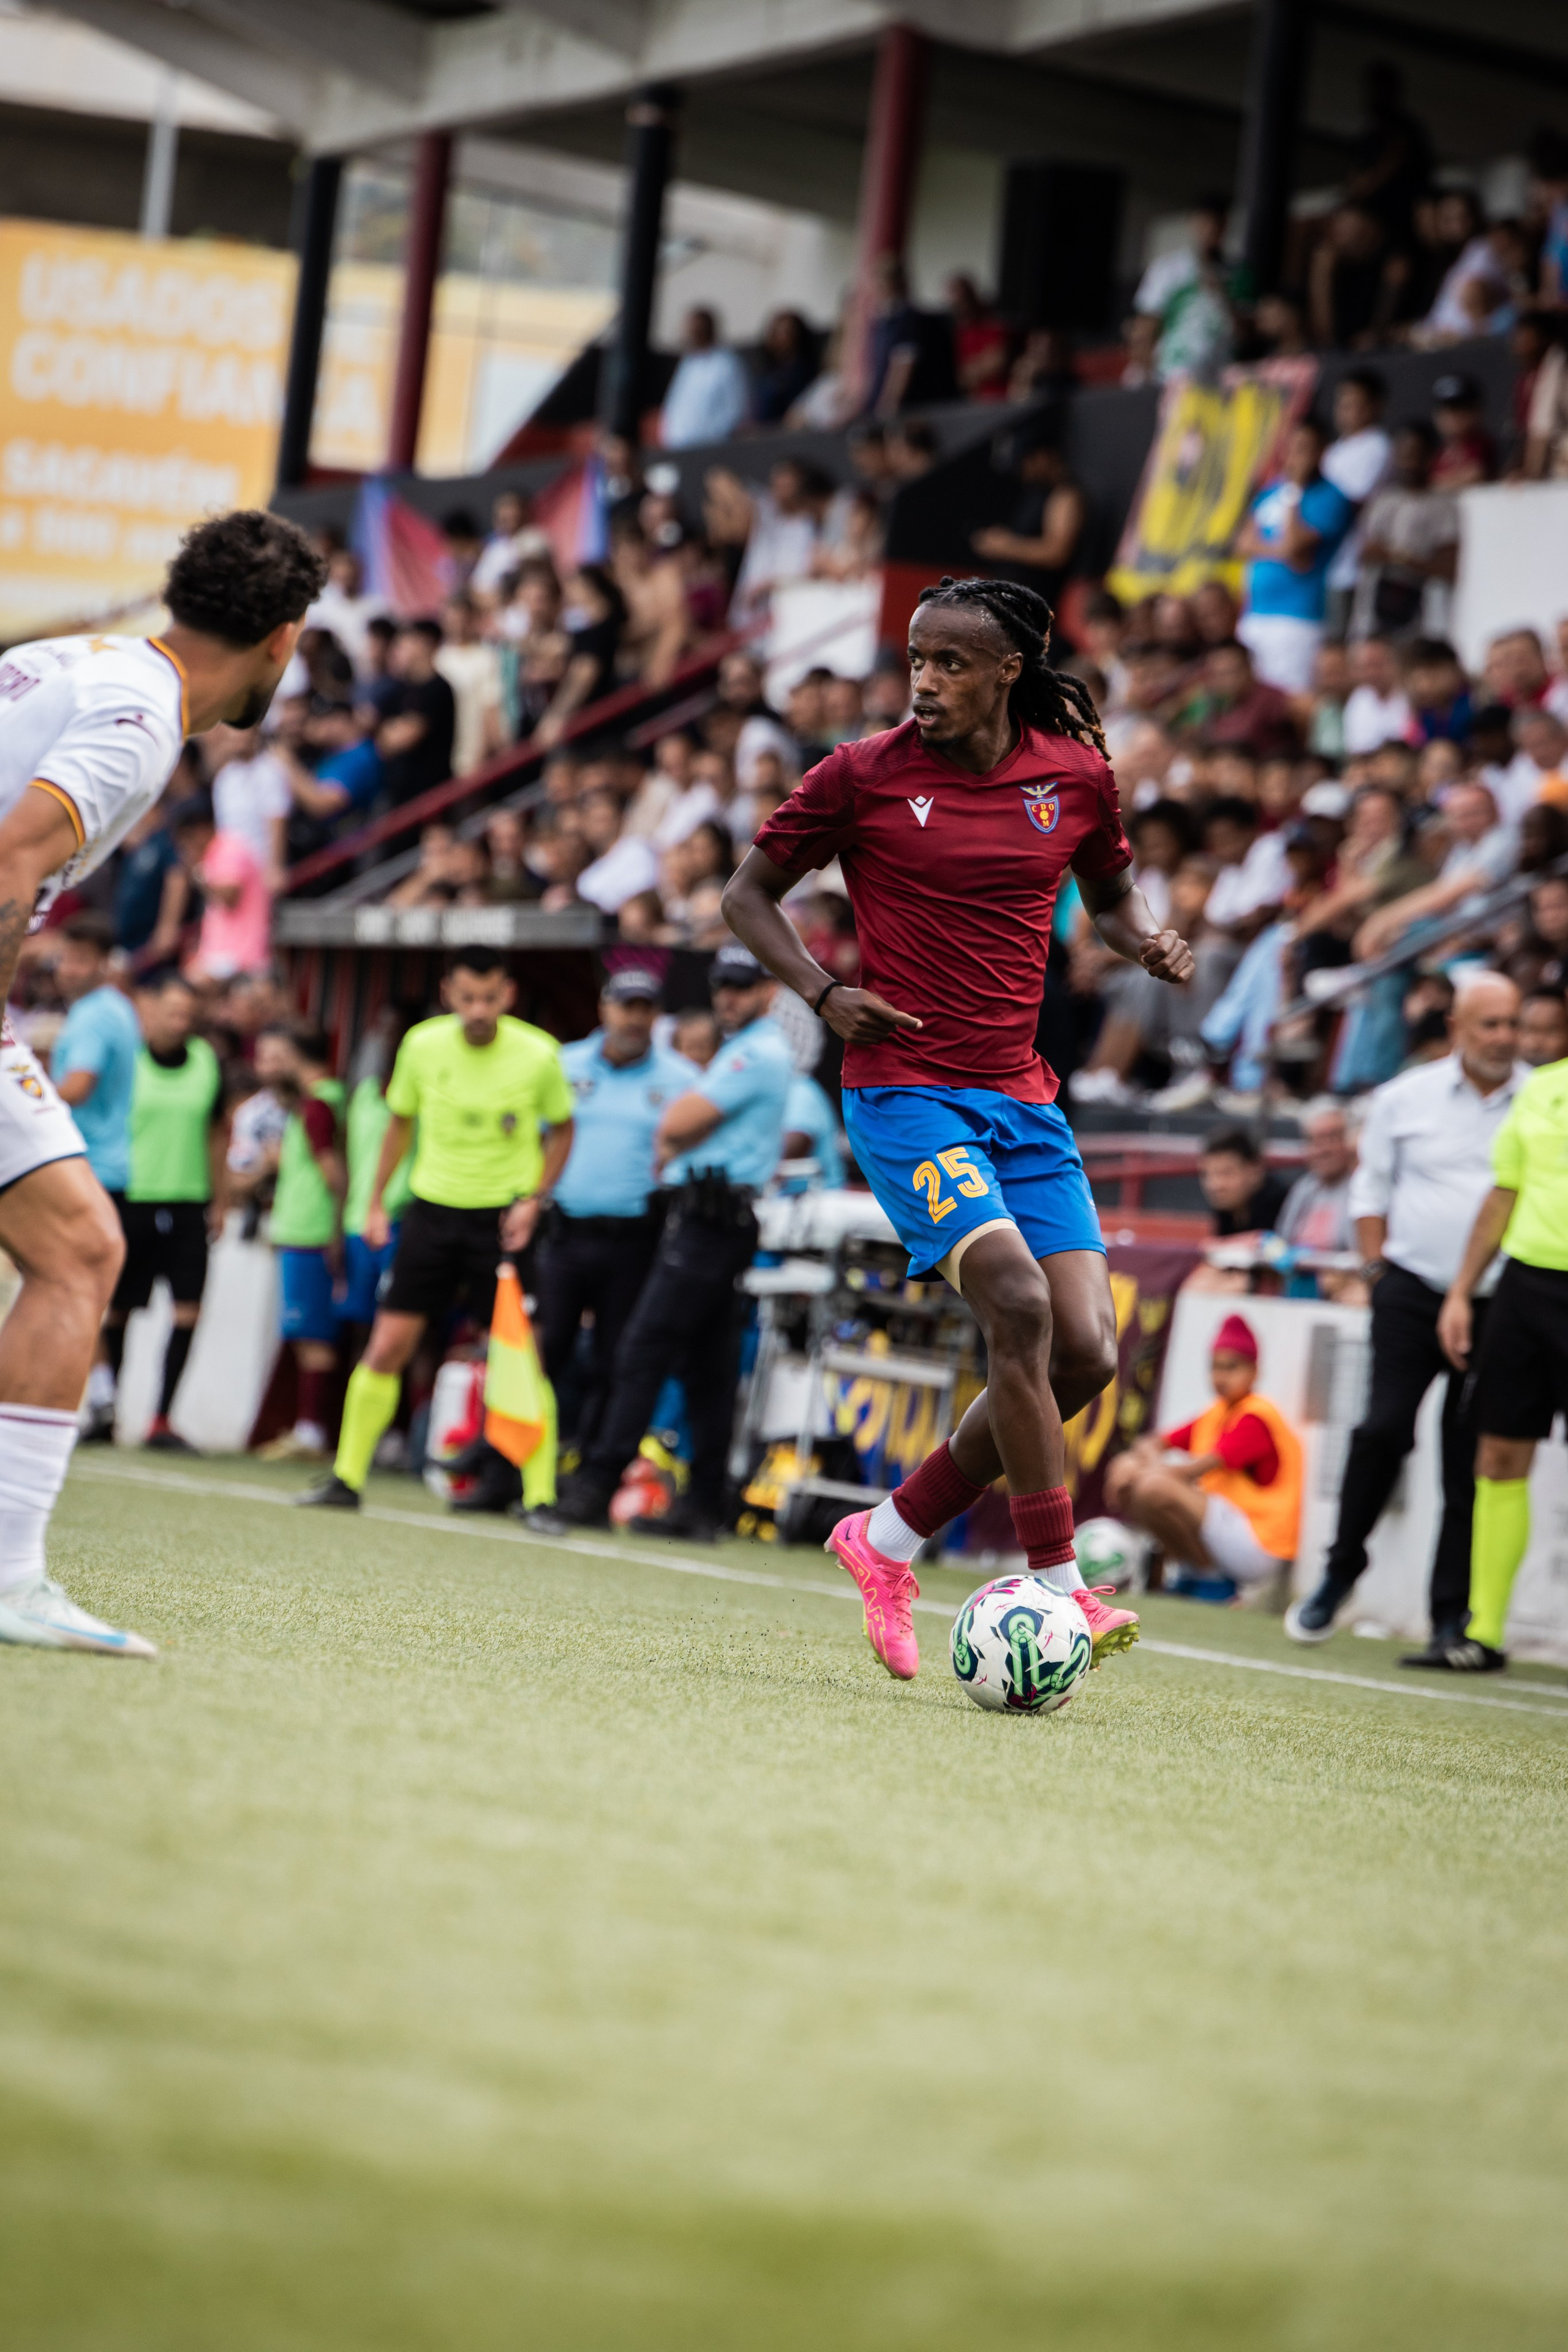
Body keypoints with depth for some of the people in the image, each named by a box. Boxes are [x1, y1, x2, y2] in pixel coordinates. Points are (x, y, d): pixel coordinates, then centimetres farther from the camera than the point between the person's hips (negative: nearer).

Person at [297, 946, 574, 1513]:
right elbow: (400, 1123, 12)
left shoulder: (539, 1056, -10)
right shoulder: (423, 1045, -4)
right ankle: (346, 1478, 9)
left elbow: (562, 1130, 6)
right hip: (433, 1208, 2)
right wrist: (376, 1202, 9)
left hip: (502, 1217, -2)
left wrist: (534, 1200, -6)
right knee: (387, 1346, -2)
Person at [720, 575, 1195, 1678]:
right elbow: (751, 893, 6)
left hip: (1024, 1102, 5)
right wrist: (822, 991, -11)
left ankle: (889, 1542, 12)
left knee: (1087, 1353, -5)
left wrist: (1148, 939, -1)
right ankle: (1059, 1588, -20)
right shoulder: (864, 775, -4)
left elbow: (1110, 891, 22)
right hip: (905, 1090, -5)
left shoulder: (1076, 774, 5)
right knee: (1019, 1307, -25)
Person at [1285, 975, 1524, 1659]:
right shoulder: (1404, 1098, 6)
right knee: (1384, 1428, -12)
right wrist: (1377, 1268, 5)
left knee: (1472, 1462, -2)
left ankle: (1452, 1618, 3)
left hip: (1499, 1304, 0)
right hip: (1412, 1291, 0)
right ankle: (1340, 1571, 7)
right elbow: (1370, 1189, 14)